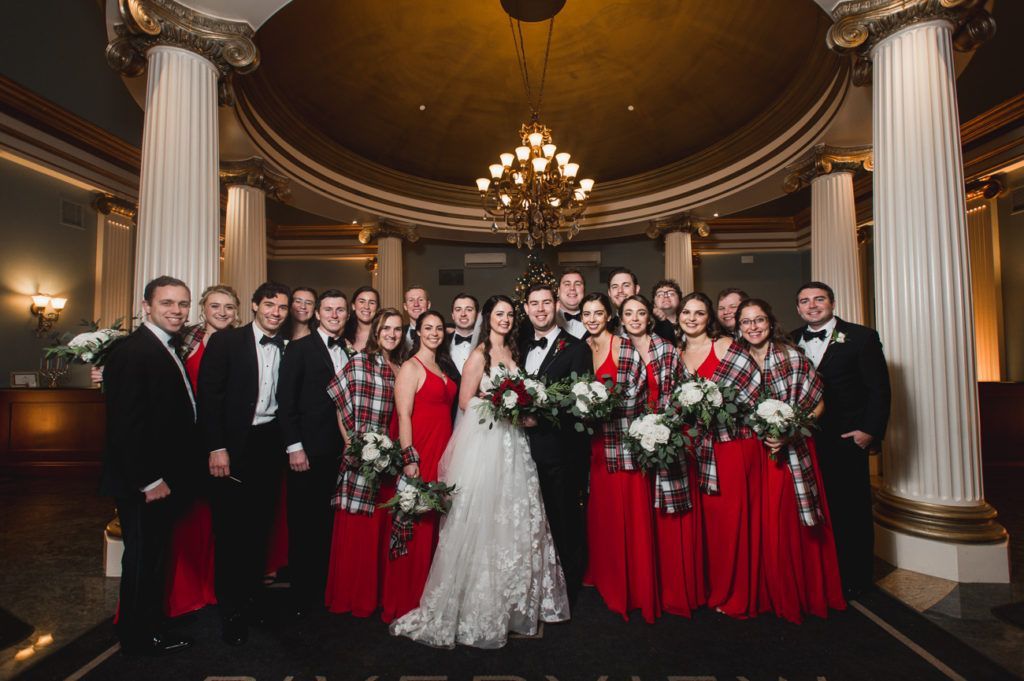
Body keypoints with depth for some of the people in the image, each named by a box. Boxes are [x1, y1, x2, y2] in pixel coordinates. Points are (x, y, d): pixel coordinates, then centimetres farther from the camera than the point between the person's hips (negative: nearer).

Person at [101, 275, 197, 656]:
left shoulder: (168, 349, 9)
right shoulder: (132, 352, -19)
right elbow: (125, 424, -23)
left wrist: (165, 476, 7)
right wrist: (149, 480, -20)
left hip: (162, 478, 9)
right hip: (143, 483, -9)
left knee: (154, 553, 21)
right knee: (143, 556, 8)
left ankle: (148, 625, 39)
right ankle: (139, 638, 27)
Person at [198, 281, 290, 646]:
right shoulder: (226, 341, -5)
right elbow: (209, 396, -9)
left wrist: (289, 444, 1)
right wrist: (217, 447, -14)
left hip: (270, 445, 4)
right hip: (233, 445, -3)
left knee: (260, 525, 14)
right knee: (229, 527, 6)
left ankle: (252, 598, 31)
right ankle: (230, 610, 23)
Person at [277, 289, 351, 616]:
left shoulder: (351, 352, 11)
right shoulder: (299, 348, -3)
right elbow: (286, 400, -7)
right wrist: (294, 447, -12)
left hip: (342, 451, 4)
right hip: (308, 451, -4)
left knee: (330, 525, 9)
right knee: (303, 526, 7)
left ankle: (327, 591, 24)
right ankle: (302, 598, 22)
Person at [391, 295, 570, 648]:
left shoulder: (512, 352, 14)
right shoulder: (479, 354, -7)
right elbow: (465, 400, -10)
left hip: (511, 442, 7)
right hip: (483, 443, -7)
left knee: (515, 520, 12)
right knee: (483, 522, -1)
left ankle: (514, 601, 29)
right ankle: (476, 610, 15)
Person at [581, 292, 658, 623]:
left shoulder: (625, 347, -9)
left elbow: (636, 394, -11)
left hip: (624, 439, -5)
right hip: (595, 442, 6)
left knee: (630, 512, 2)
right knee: (601, 511, 14)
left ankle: (636, 588, 19)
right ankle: (606, 578, 31)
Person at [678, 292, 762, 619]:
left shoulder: (725, 346, -6)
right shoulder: (679, 354, 10)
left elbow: (755, 390, -10)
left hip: (735, 441, -5)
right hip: (703, 446, 5)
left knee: (735, 515, 1)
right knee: (710, 515, 10)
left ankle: (738, 597, 17)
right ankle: (716, 590, 26)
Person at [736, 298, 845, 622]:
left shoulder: (792, 356, -7)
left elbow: (817, 403, -5)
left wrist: (789, 433, -16)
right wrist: (760, 435, -9)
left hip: (794, 450, -2)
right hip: (756, 453, 2)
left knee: (797, 524, 6)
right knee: (767, 526, 7)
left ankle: (809, 595, 27)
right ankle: (776, 596, 26)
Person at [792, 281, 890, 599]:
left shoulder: (862, 337, -2)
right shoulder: (791, 341, 9)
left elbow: (879, 388, -5)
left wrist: (870, 430, -12)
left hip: (847, 440, -3)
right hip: (804, 440, 3)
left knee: (851, 510, 7)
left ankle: (853, 580, 24)